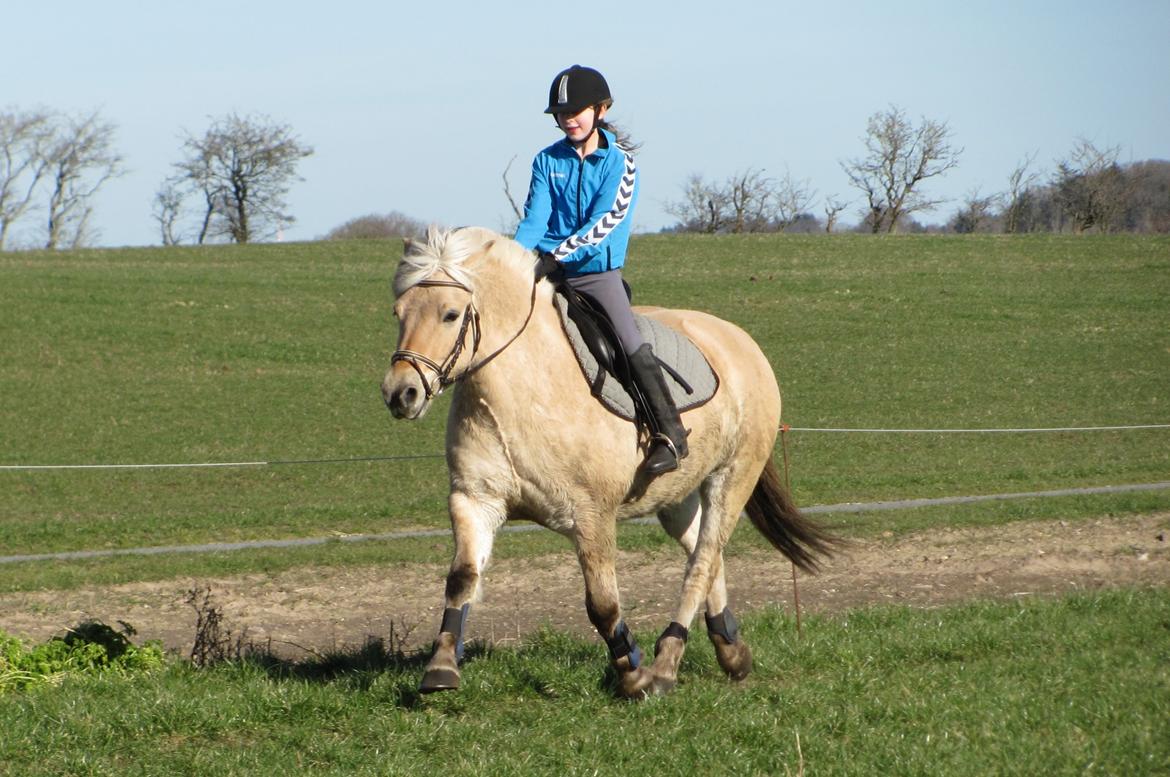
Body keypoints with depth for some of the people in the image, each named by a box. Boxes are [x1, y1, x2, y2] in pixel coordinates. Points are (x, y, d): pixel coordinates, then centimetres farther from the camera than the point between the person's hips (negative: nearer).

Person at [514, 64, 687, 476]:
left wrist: (560, 252, -26)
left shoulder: (618, 161, -3)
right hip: (549, 273, 4)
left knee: (632, 345, -17)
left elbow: (605, 221, -13)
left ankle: (670, 433, -15)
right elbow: (535, 220, 2)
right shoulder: (547, 162, 9)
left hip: (598, 271, -4)